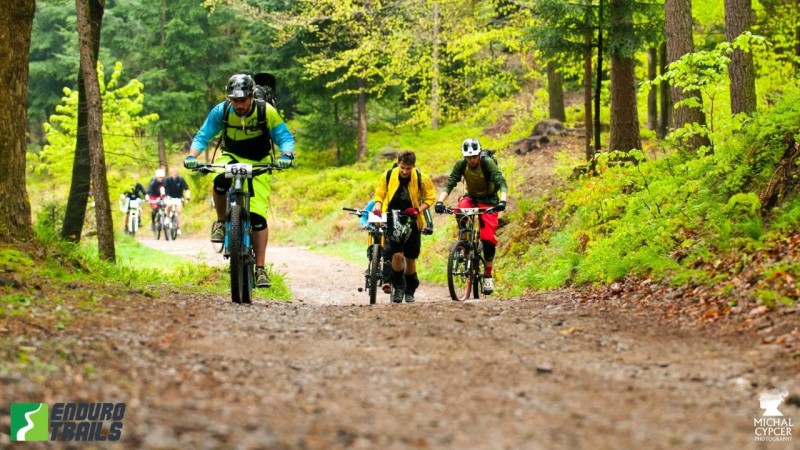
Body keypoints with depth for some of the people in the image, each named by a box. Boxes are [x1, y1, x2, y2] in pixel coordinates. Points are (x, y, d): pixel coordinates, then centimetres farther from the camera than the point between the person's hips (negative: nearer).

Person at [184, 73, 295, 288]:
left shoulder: (266, 111, -20)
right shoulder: (221, 111, -17)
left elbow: (285, 137, -19)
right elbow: (202, 136, -15)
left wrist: (286, 155, -41)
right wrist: (192, 156, -34)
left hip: (258, 163, -1)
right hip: (232, 157, 1)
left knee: (258, 216, -13)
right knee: (220, 180, -36)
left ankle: (260, 269, -5)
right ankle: (221, 222, -9)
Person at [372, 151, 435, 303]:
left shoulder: (421, 179, -10)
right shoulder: (388, 176, -8)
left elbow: (430, 197, 0)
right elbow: (379, 194, 6)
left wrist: (418, 210, -16)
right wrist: (378, 207, -13)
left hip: (412, 222, 1)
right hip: (393, 221, 0)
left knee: (410, 258, 7)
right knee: (397, 255, -17)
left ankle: (410, 290, 27)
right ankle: (398, 287, 3)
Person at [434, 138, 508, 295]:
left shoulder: (488, 163, -24)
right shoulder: (461, 164, -15)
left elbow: (502, 183, -32)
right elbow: (449, 184, -19)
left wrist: (503, 201, -50)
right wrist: (439, 202, -36)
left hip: (489, 200, -2)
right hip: (471, 197, 2)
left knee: (488, 238, -17)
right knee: (460, 209, -35)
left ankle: (488, 275, -1)